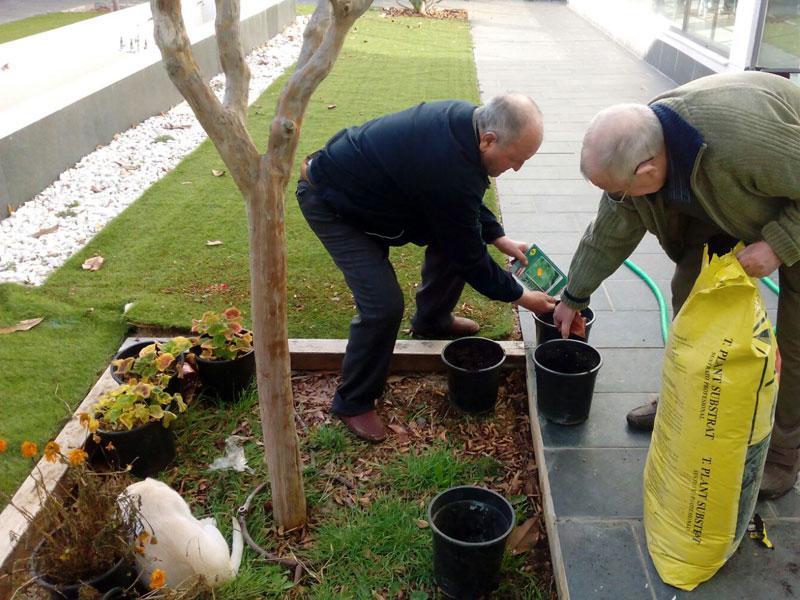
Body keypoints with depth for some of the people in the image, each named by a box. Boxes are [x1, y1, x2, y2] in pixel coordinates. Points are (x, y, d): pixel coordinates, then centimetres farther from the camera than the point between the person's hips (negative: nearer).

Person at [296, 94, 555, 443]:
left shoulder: (465, 118, -10)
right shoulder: (451, 173, -37)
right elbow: (468, 257, -22)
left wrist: (499, 238, 4)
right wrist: (520, 296, -9)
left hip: (365, 181, 9)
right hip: (329, 202, -9)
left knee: (453, 235, 9)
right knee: (384, 305, -19)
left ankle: (432, 319, 32)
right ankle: (352, 402, 4)